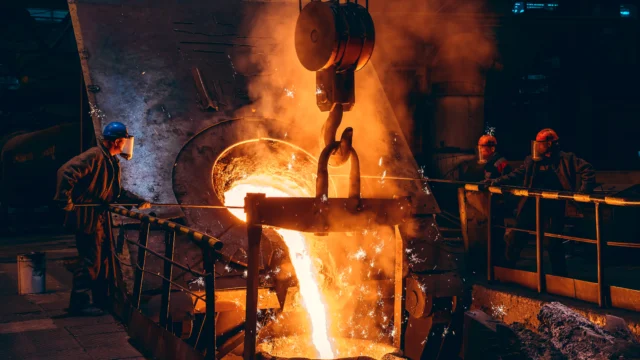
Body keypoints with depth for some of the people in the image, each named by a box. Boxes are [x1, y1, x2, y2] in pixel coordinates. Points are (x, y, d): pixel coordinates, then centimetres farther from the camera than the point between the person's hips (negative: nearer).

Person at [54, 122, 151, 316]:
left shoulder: (113, 161, 14)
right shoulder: (94, 156, -17)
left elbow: (117, 192, 20)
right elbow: (66, 172, -26)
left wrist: (139, 201, 11)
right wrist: (66, 201, -26)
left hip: (101, 217, 10)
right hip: (87, 217, -10)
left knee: (103, 259, 15)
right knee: (91, 261, -5)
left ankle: (101, 301, 25)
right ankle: (78, 304, 4)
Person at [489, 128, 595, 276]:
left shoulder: (566, 159, -3)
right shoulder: (531, 161, 8)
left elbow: (587, 171, -4)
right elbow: (517, 175, 7)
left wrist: (584, 190, -15)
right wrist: (496, 182, -4)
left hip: (553, 211, -4)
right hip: (531, 208, 4)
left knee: (554, 244, 2)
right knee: (515, 239, 7)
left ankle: (560, 276, 20)